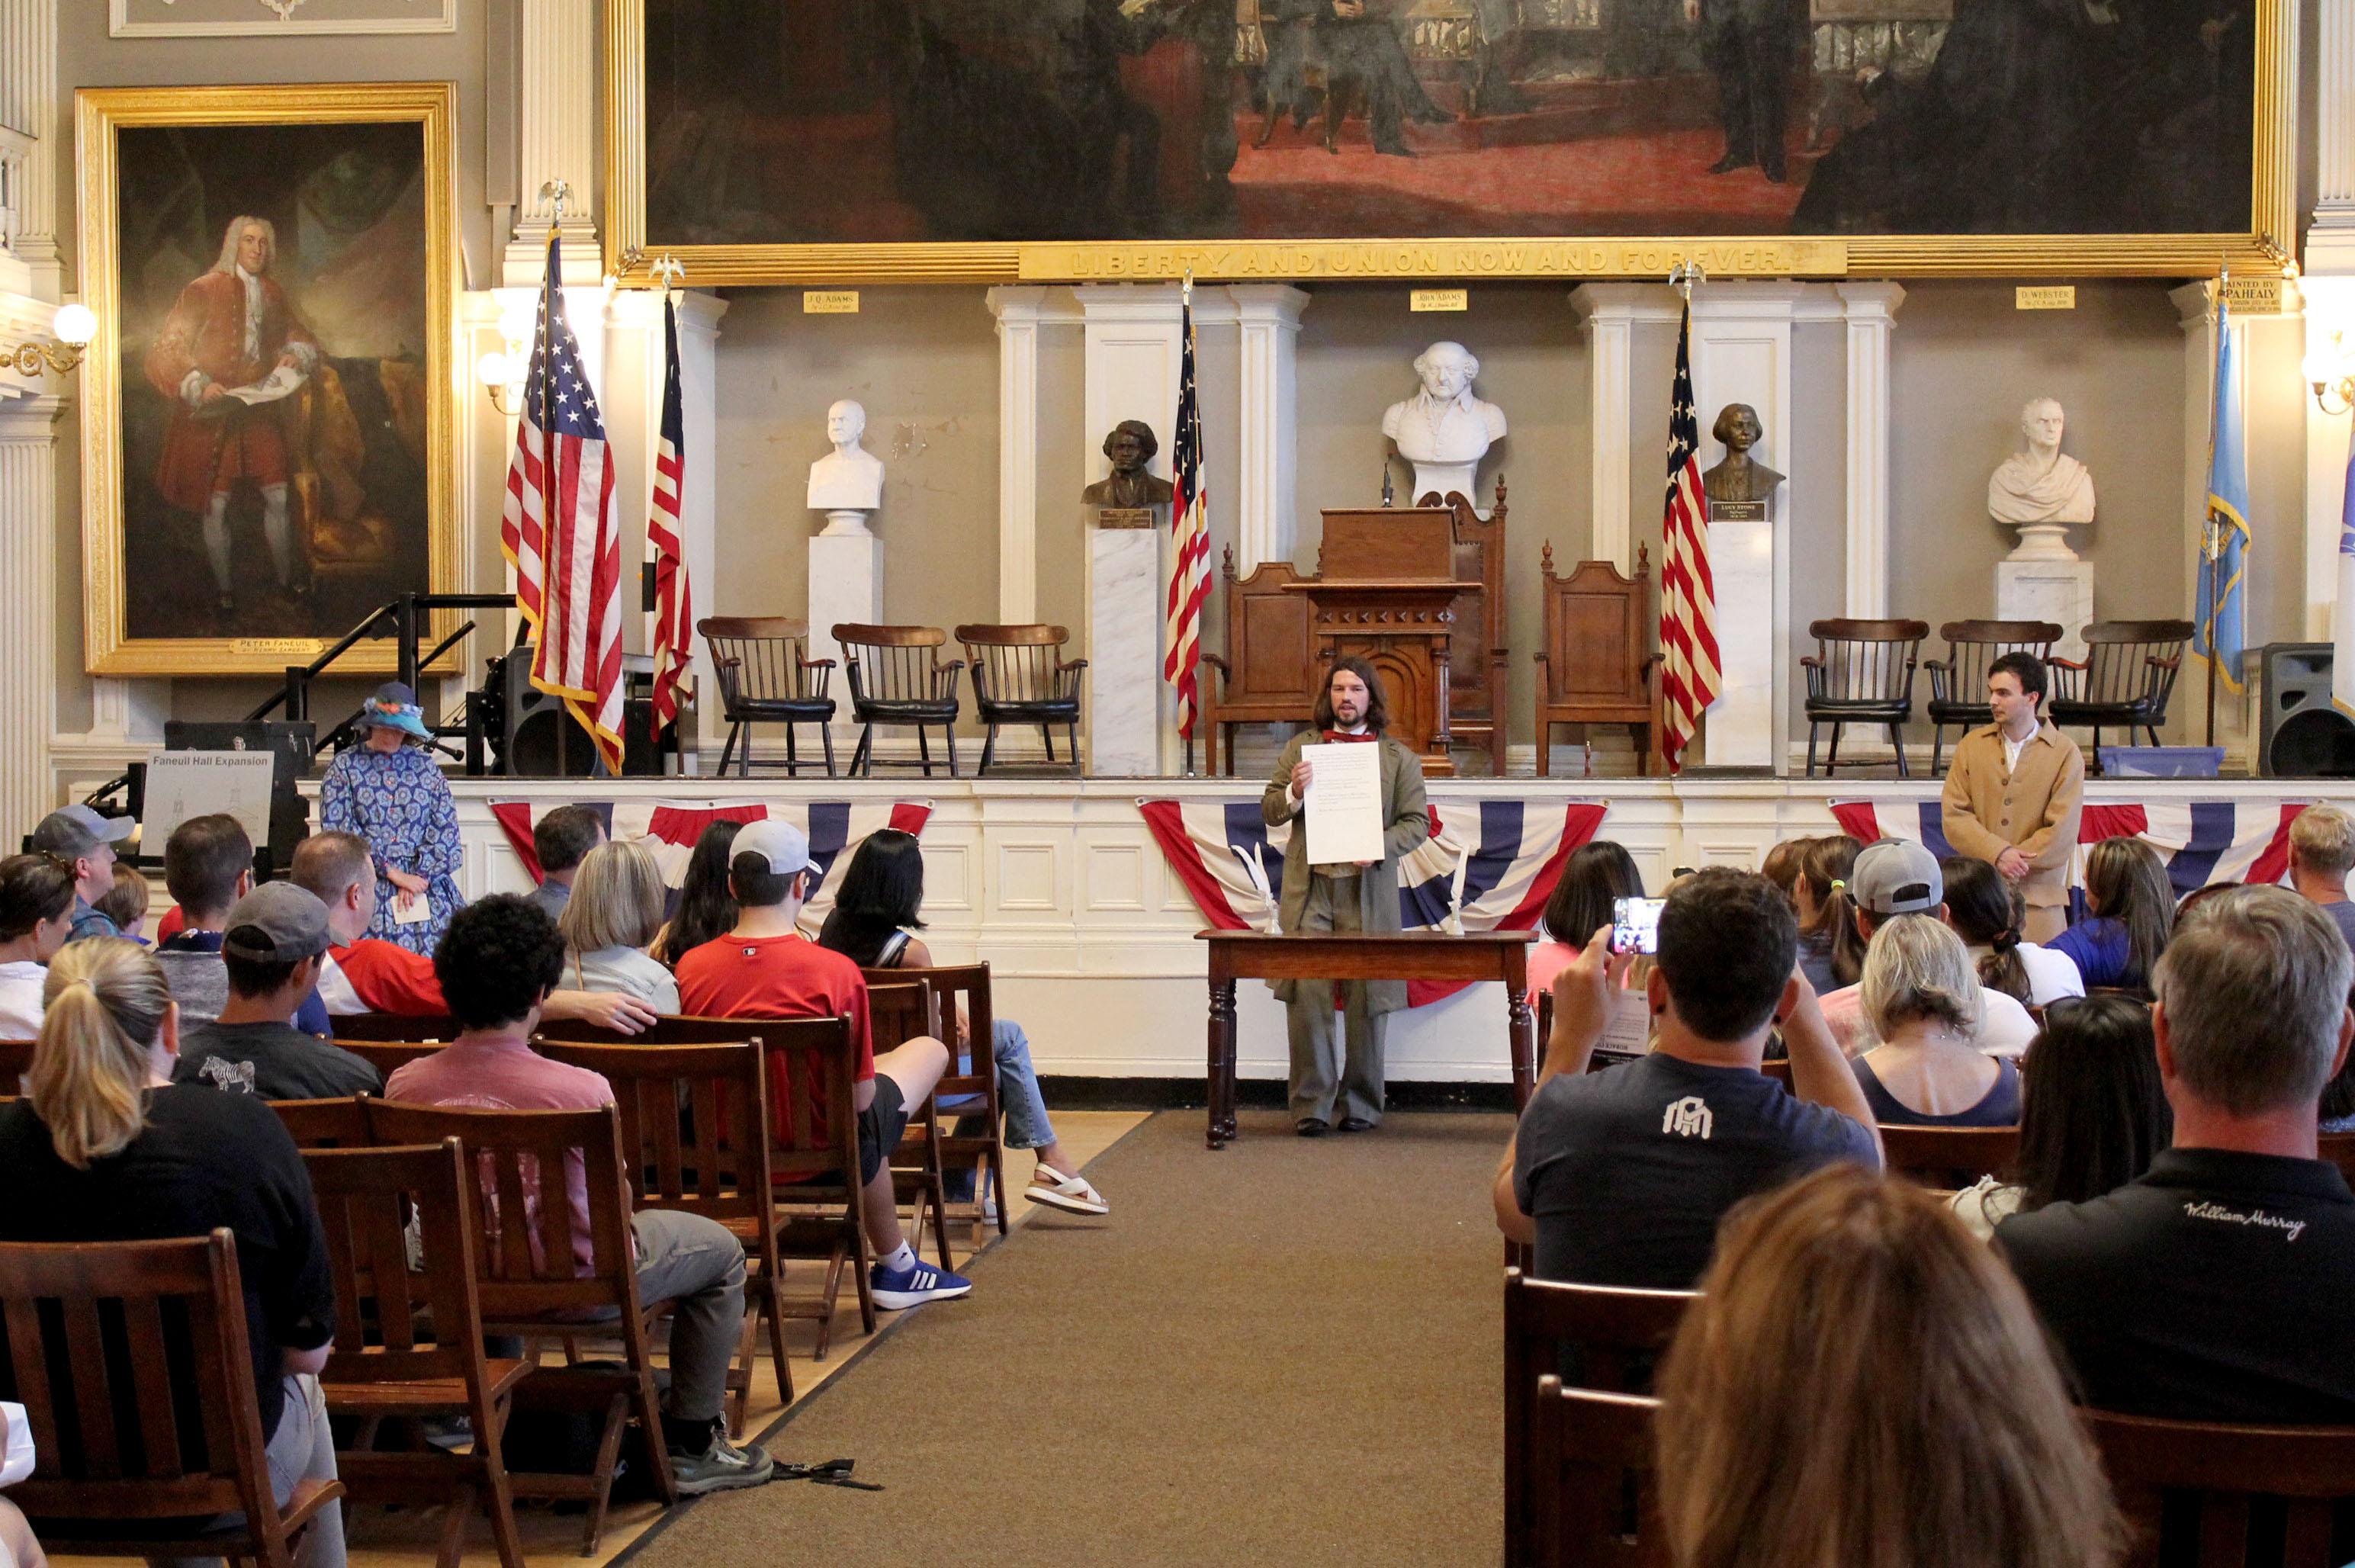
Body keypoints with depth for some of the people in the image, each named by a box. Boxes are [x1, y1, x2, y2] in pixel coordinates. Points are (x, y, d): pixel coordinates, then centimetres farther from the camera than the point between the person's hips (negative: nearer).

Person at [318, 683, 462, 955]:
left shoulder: (425, 764, 11)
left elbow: (445, 828, 6)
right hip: (368, 886, -2)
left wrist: (419, 876, -8)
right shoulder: (344, 766, 5)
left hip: (425, 882, 2)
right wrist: (392, 873, -10)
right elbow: (338, 829, -4)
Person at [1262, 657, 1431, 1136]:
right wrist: (1293, 794, -7)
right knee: (1305, 997, -6)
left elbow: (1417, 822, 6)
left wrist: (1380, 847, -12)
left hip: (1368, 892, -1)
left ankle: (1361, 1105, 12)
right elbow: (1269, 812, 14)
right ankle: (1311, 1104, 1)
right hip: (1309, 891, 1)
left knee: (1367, 999, 1)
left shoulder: (1399, 757, 10)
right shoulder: (1300, 747, 14)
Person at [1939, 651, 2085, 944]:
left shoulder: (2065, 754, 2)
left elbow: (2061, 835, -5)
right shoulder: (1971, 746, 11)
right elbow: (1953, 816, 2)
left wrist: (2010, 867, -10)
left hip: (2037, 898, -2)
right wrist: (1999, 854, -13)